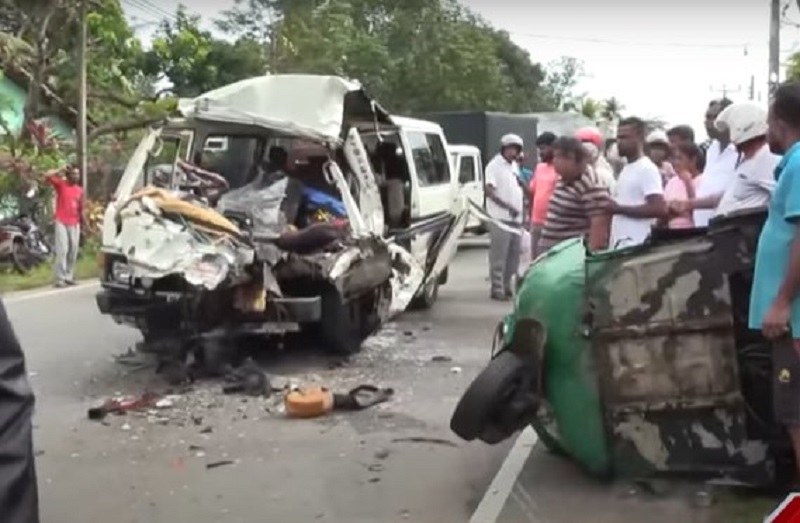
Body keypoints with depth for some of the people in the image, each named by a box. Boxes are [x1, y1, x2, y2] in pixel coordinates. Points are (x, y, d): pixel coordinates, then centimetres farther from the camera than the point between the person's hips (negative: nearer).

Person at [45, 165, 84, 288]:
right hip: (62, 222, -5)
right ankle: (60, 278, -9)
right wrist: (61, 170, -10)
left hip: (75, 224, 5)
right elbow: (47, 176, -15)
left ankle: (69, 276, 17)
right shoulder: (61, 184, 0)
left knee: (73, 251, 7)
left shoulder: (80, 190, 10)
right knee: (62, 250, -10)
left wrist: (84, 222, 12)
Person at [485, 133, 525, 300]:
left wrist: (522, 184, 1)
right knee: (499, 256, -6)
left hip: (516, 218, 8)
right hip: (500, 218, -8)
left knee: (513, 255, 10)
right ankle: (497, 288, -3)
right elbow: (489, 191, -16)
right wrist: (507, 206, -23)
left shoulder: (514, 166, 16)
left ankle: (506, 286, 19)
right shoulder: (494, 165, -8)